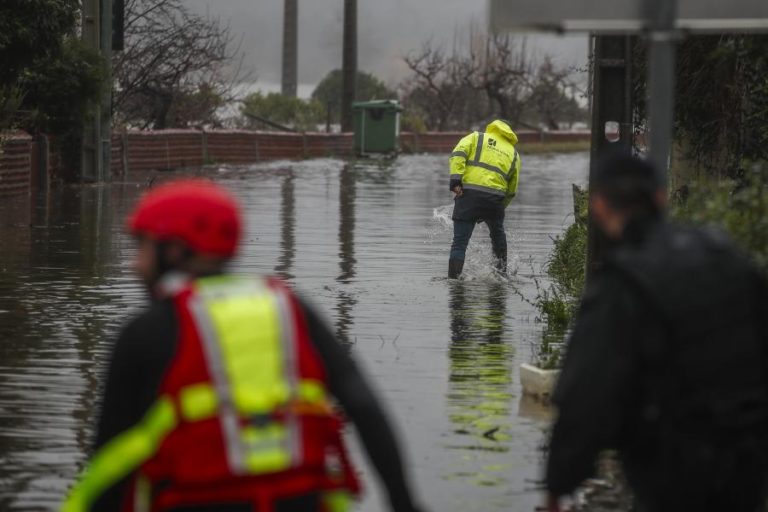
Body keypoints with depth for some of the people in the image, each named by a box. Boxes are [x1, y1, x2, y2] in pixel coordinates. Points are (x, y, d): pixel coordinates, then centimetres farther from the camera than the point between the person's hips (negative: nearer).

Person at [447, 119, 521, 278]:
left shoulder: (477, 137, 18)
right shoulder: (514, 153, 24)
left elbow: (458, 154, -3)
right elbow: (511, 190, 22)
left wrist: (456, 180, -11)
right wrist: (499, 209, 28)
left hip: (469, 193, -2)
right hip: (495, 197, 2)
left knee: (460, 241, 1)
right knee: (498, 234, 30)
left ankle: (453, 278, -7)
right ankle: (502, 268, 37)